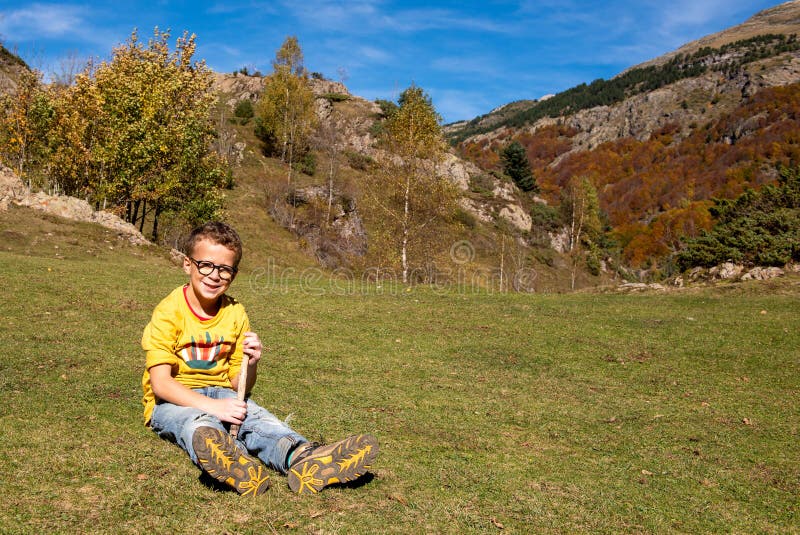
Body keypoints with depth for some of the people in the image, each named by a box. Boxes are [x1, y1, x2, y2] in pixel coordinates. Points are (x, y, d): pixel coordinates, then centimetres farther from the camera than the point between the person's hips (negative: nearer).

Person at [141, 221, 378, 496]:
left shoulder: (236, 314, 4)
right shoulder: (169, 311, -10)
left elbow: (239, 385, 7)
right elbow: (160, 383, -18)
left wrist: (250, 364, -17)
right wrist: (210, 406, -32)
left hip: (220, 395, 4)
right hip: (173, 401, -4)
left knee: (257, 416, -28)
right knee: (198, 424, -38)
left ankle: (303, 459, -58)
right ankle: (238, 468, -71)